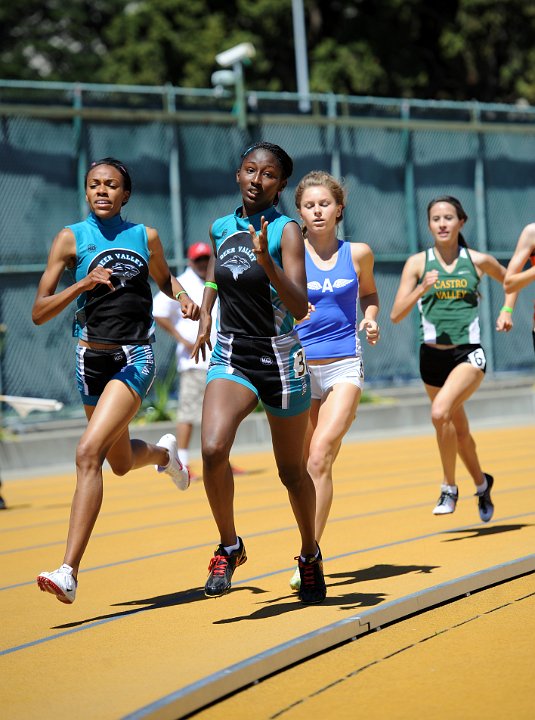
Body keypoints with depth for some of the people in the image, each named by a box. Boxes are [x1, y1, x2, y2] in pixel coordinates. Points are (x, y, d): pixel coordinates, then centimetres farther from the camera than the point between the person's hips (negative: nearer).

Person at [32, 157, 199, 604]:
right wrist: (83, 285, -20)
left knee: (89, 453, -20)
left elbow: (163, 277, 25)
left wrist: (183, 297, 4)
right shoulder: (71, 238, -1)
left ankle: (69, 572, -23)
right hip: (92, 359, 3)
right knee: (120, 463, 18)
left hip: (135, 358, -3)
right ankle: (164, 452, 57)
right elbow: (39, 313, -6)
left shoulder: (145, 237, 3)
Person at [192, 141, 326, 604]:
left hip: (281, 359, -3)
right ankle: (229, 546, -3)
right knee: (213, 449, -23)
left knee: (292, 471, 10)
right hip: (230, 358, 3)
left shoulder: (286, 231, -10)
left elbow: (300, 308, -21)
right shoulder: (221, 227, 4)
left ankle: (310, 555, 34)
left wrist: (265, 260, -32)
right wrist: (205, 315, 16)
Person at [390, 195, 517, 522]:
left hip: (469, 354, -3)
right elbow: (396, 315, -6)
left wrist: (507, 311, 8)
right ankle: (482, 484, 41)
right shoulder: (418, 262, 0)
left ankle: (449, 488, -11)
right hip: (433, 356, 3)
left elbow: (509, 280, 23)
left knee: (440, 412, -27)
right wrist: (422, 289, -19)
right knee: (459, 429, 15)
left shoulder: (478, 260, 1)